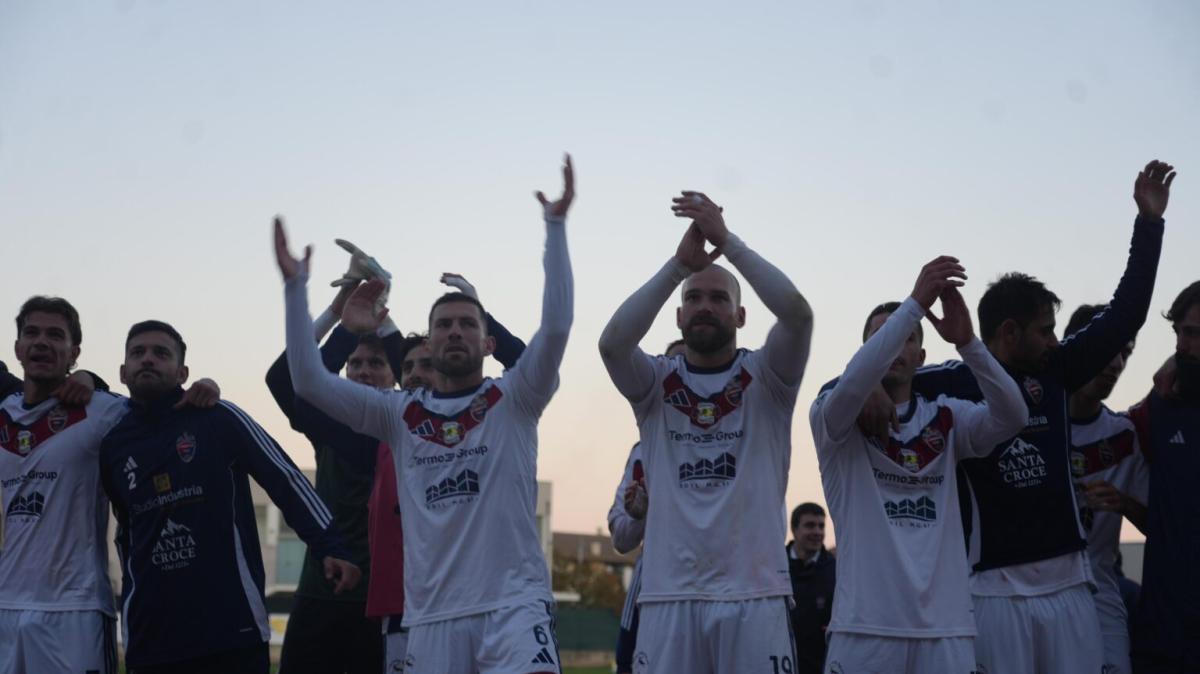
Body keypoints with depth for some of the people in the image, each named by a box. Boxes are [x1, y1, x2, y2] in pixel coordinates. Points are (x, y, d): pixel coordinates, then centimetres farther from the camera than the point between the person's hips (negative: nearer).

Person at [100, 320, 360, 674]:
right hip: (150, 638, 3)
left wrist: (331, 549, -12)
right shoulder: (113, 445, 11)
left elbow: (285, 479, -3)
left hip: (233, 628, -3)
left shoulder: (219, 419, -1)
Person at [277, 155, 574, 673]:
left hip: (513, 604, -3)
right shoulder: (401, 413, 12)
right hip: (431, 616, 3)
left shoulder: (513, 400, 5)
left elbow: (556, 328, -10)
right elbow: (308, 381, 7)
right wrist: (295, 286, 3)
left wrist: (555, 227, -14)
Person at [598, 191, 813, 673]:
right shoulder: (656, 383, 8)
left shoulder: (765, 378, 6)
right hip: (669, 596, 1)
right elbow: (612, 343, -13)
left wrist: (727, 241, -14)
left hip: (754, 593, -1)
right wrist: (679, 264, -17)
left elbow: (798, 315, -13)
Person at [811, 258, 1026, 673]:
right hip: (866, 624, -3)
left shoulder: (946, 417, 11)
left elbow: (1011, 417, -7)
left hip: (945, 624, 3)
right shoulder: (833, 418, 3)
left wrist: (967, 342, -21)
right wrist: (916, 303, -22)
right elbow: (852, 384, -19)